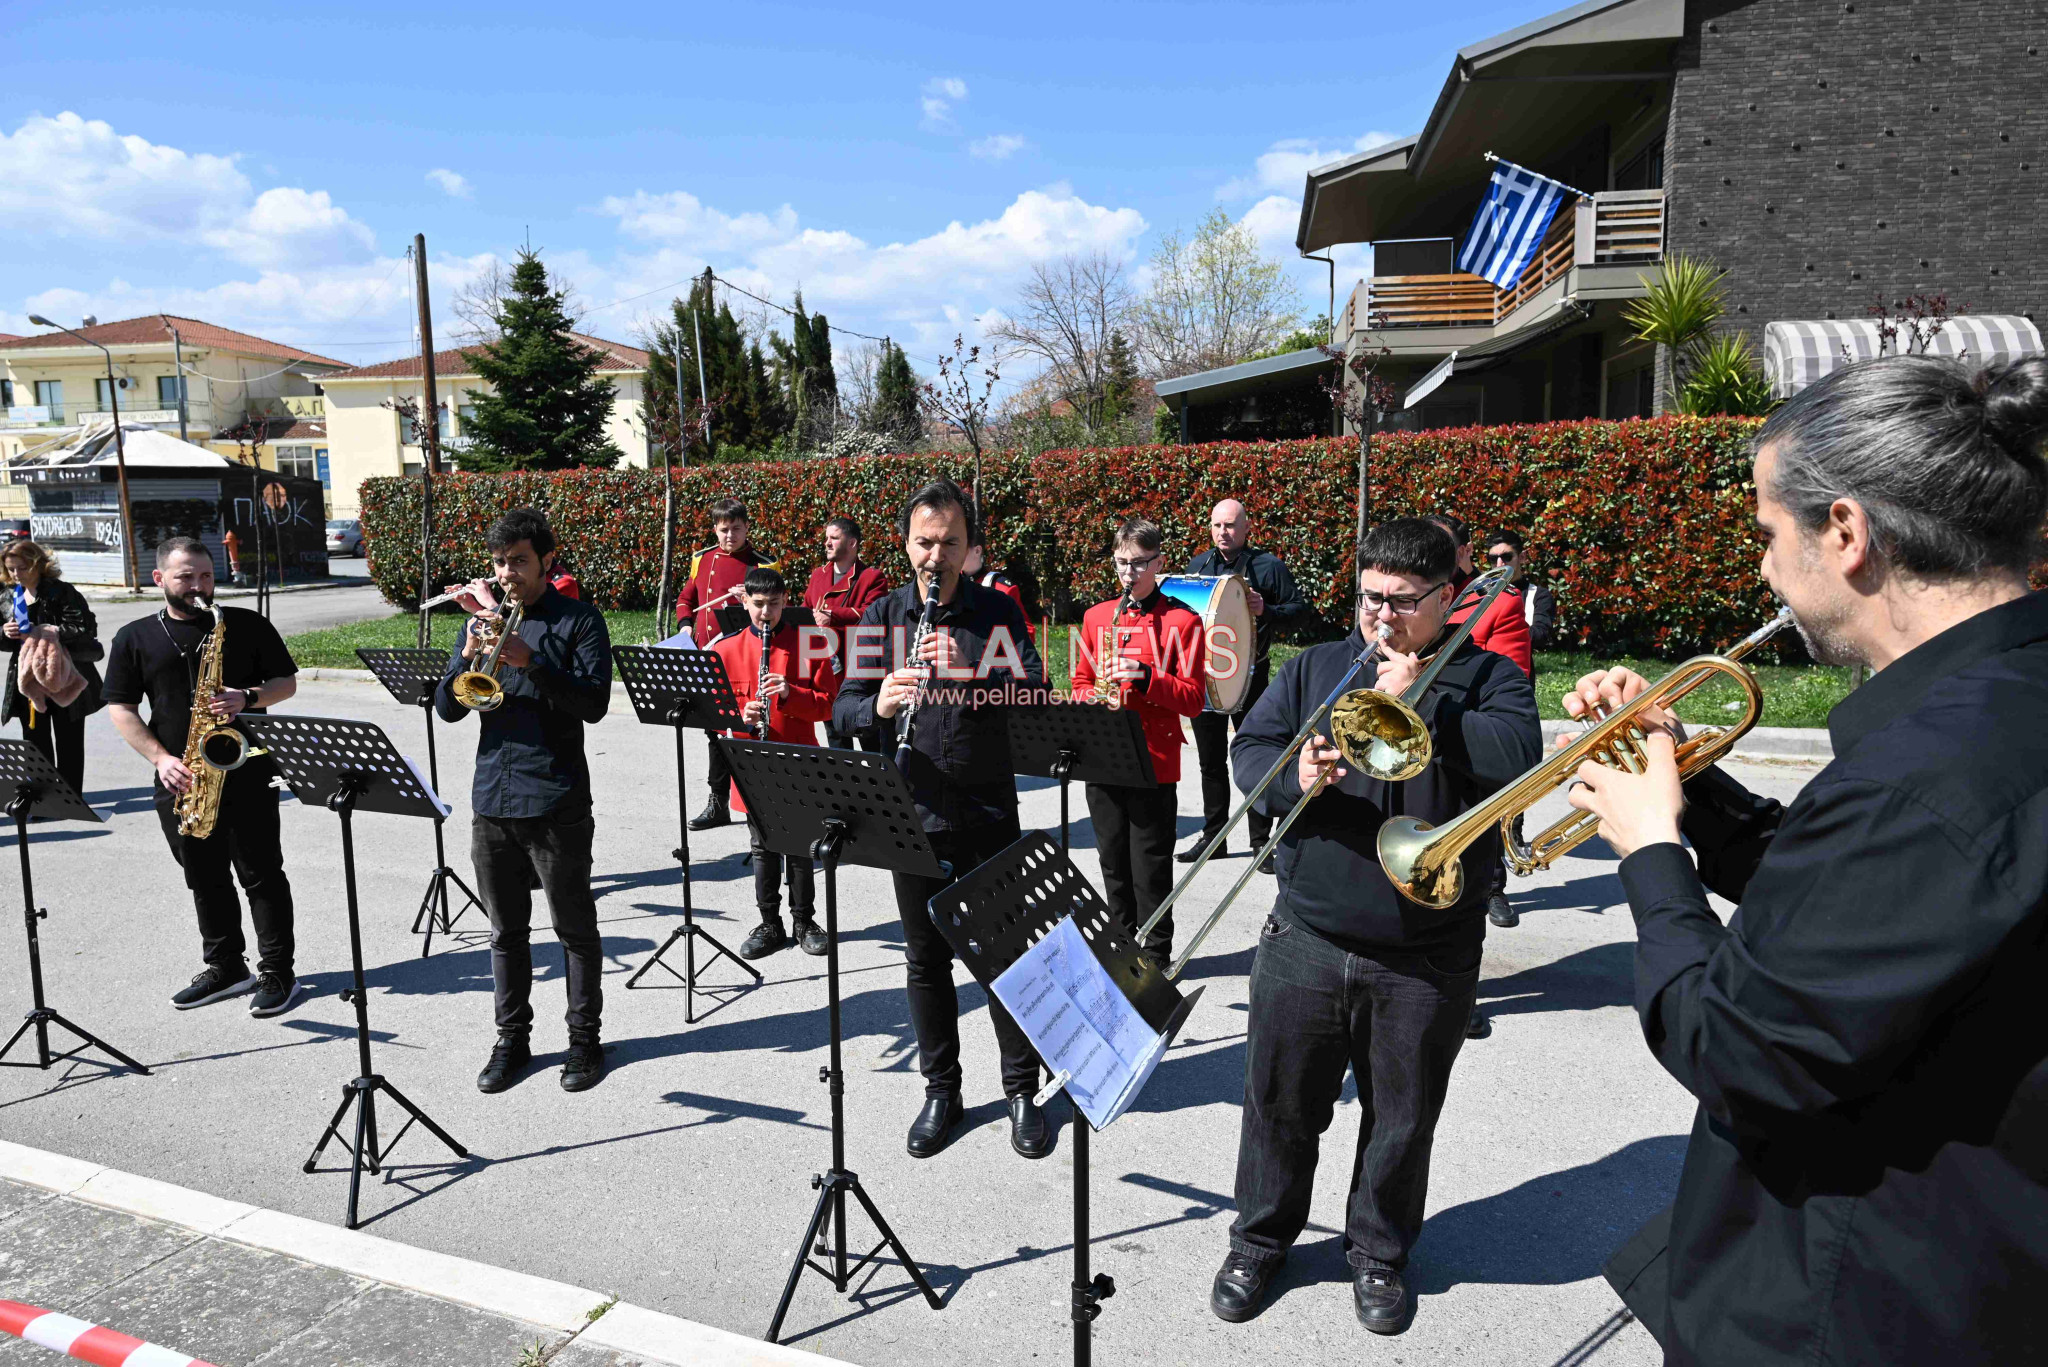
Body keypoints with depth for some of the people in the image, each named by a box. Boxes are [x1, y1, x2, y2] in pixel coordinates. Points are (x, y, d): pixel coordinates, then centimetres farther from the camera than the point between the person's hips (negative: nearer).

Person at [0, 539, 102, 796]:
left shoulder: (62, 593, -9)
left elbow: (87, 629, -17)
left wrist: (53, 631, -25)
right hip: (27, 680, 6)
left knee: (69, 742, 4)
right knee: (35, 742, 9)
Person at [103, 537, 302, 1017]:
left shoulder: (247, 625, 4)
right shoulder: (134, 639, 8)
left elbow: (287, 681, 6)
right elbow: (120, 707, 6)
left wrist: (248, 698, -15)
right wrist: (160, 757, -7)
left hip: (246, 772, -3)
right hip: (180, 781, 3)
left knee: (260, 873, -2)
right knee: (205, 880, 12)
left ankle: (277, 972, 5)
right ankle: (226, 968, 24)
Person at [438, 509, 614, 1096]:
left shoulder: (579, 620, -3)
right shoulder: (482, 617, 11)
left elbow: (594, 704, -14)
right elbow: (447, 708, 6)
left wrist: (529, 661, -26)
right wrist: (469, 654, -13)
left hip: (557, 800, -4)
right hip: (491, 799, 5)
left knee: (575, 929, 6)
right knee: (506, 931, 14)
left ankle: (584, 1037, 20)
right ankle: (512, 1038, 28)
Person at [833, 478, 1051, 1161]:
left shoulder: (997, 611, 0)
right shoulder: (881, 615, 4)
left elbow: (1036, 692, -11)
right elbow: (843, 709, -1)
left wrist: (971, 670, -28)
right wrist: (879, 704, -23)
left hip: (990, 812, -1)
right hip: (913, 816, 2)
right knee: (926, 958, 11)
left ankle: (1023, 1092, 22)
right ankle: (941, 1092, 28)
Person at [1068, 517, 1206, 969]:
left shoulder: (1182, 621, -3)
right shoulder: (1097, 616, 11)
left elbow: (1193, 698, -7)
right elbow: (1080, 681, 17)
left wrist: (1144, 677, -21)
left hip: (1153, 761, -4)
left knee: (1151, 866, 2)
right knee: (1113, 860, 14)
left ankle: (1156, 953, 17)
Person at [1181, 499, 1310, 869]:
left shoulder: (1267, 566, -4)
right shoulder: (1198, 565, 10)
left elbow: (1300, 610, -5)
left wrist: (1266, 611, -22)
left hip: (1250, 676, -4)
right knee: (1211, 761, 12)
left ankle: (1261, 840, 11)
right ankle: (1212, 836, 23)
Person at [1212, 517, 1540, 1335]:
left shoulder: (1487, 677, 2)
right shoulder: (1316, 667, 8)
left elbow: (1519, 756, -16)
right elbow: (1248, 748, 2)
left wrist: (1419, 704, -17)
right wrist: (1294, 777, -18)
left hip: (1426, 959, -1)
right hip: (1305, 944, 2)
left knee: (1401, 1120, 14)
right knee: (1279, 1103, 13)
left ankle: (1378, 1252, 37)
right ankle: (1259, 1242, 35)